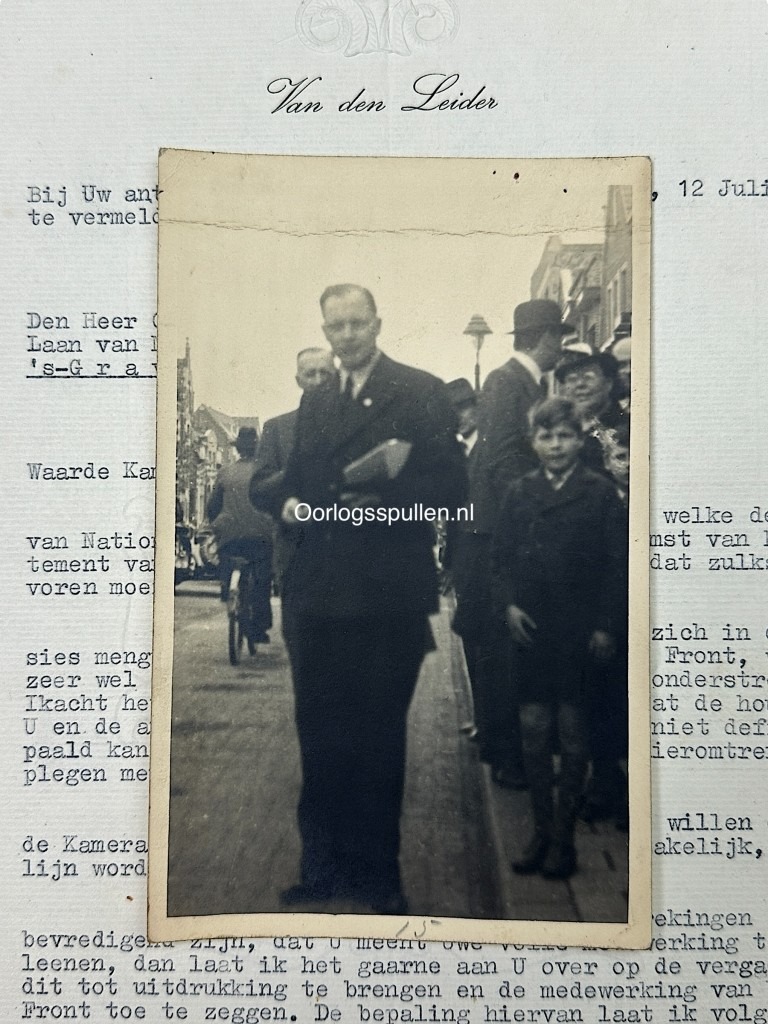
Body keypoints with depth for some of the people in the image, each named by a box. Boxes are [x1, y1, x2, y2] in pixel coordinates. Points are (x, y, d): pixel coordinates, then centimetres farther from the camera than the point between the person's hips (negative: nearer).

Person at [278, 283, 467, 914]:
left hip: (389, 596, -5)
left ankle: (377, 873, 24)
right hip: (320, 594, 5)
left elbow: (451, 486, -7)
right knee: (319, 732, 10)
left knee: (378, 735, 7)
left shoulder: (422, 393, -2)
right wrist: (291, 503, 1)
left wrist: (387, 497, -22)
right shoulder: (314, 403, 16)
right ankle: (323, 867, 27)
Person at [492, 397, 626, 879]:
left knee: (572, 731, 5)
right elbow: (503, 558, 9)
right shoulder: (519, 493, 7)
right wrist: (509, 605, -5)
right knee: (534, 728, 7)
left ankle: (563, 833, 18)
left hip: (580, 632, -2)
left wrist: (606, 626, -8)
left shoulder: (601, 492, -2)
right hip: (531, 628, 3)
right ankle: (542, 827, 20)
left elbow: (617, 564, -3)